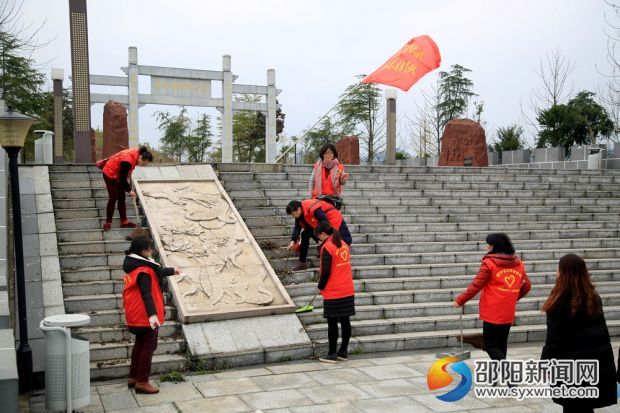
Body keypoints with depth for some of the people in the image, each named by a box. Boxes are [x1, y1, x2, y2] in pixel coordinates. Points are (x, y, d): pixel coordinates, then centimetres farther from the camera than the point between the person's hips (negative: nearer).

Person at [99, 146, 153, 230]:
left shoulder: (137, 153, -12)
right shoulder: (127, 161, -37)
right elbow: (122, 178, -27)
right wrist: (129, 190, -20)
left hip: (118, 175, 9)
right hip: (110, 174, -9)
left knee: (121, 198, 7)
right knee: (113, 198, -8)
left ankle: (124, 222, 11)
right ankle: (108, 222, 2)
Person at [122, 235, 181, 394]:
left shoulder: (133, 265, 9)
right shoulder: (144, 271, -21)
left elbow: (156, 272, 25)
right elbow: (146, 294, -30)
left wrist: (172, 271, 38)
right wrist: (152, 314, -37)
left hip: (135, 315, 10)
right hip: (145, 315, -10)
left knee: (140, 344, 21)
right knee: (149, 346, -1)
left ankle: (133, 377, 30)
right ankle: (142, 382, 4)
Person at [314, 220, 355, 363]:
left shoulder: (327, 247, -14)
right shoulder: (344, 245, 9)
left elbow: (326, 271, -16)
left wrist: (321, 287, -1)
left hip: (333, 293, -7)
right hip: (348, 291, 7)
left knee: (332, 323, 1)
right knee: (345, 321, 10)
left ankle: (332, 354, 8)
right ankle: (343, 352, 18)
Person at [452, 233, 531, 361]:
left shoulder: (489, 263, -11)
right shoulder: (518, 263, 7)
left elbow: (476, 286, -13)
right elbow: (527, 285, 12)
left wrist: (459, 301, -5)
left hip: (492, 313, -6)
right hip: (508, 314, 6)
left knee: (490, 345, -1)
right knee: (501, 345, 16)